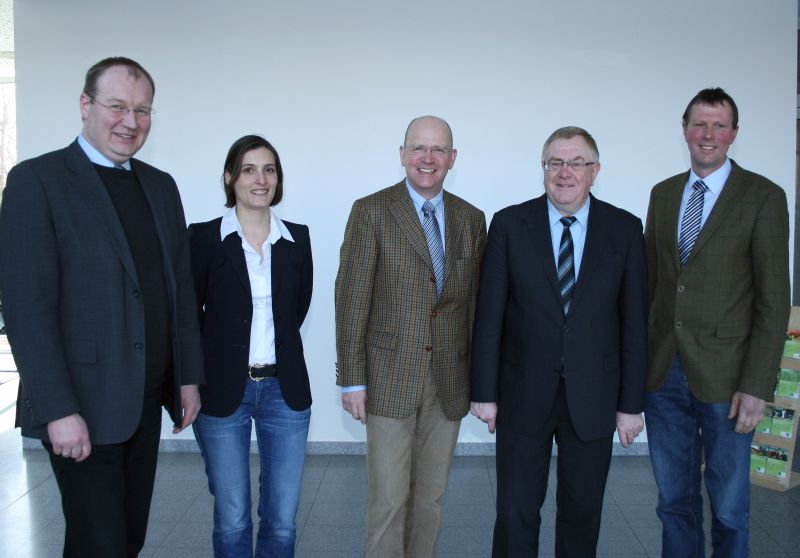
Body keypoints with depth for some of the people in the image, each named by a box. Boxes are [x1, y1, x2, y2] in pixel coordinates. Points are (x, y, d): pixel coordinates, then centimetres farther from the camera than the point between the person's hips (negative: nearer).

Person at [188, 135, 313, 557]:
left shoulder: (297, 238, 4)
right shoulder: (203, 237, -5)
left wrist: (277, 352, 8)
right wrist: (192, 384, 4)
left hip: (284, 389, 3)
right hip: (224, 391, -2)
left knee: (282, 521, 8)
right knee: (232, 521, 8)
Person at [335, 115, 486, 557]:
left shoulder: (471, 218, 7)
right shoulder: (371, 211, -5)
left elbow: (475, 301, 9)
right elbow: (351, 299, -7)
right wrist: (352, 379, -9)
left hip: (450, 381, 4)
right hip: (390, 378, -3)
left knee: (430, 498, 14)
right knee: (388, 499, 2)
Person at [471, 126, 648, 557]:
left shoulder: (625, 229, 0)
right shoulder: (509, 224, -3)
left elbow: (634, 322, 1)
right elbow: (489, 315, -3)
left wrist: (631, 403, 0)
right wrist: (484, 391, -4)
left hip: (593, 398, 1)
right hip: (523, 395, -1)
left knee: (583, 513, 15)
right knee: (515, 513, 8)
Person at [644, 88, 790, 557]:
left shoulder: (764, 197, -4)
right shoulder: (663, 194, 10)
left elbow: (774, 299, -8)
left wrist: (758, 385, -13)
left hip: (724, 377, -4)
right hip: (663, 373, 4)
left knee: (729, 507, 10)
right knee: (674, 499, 15)